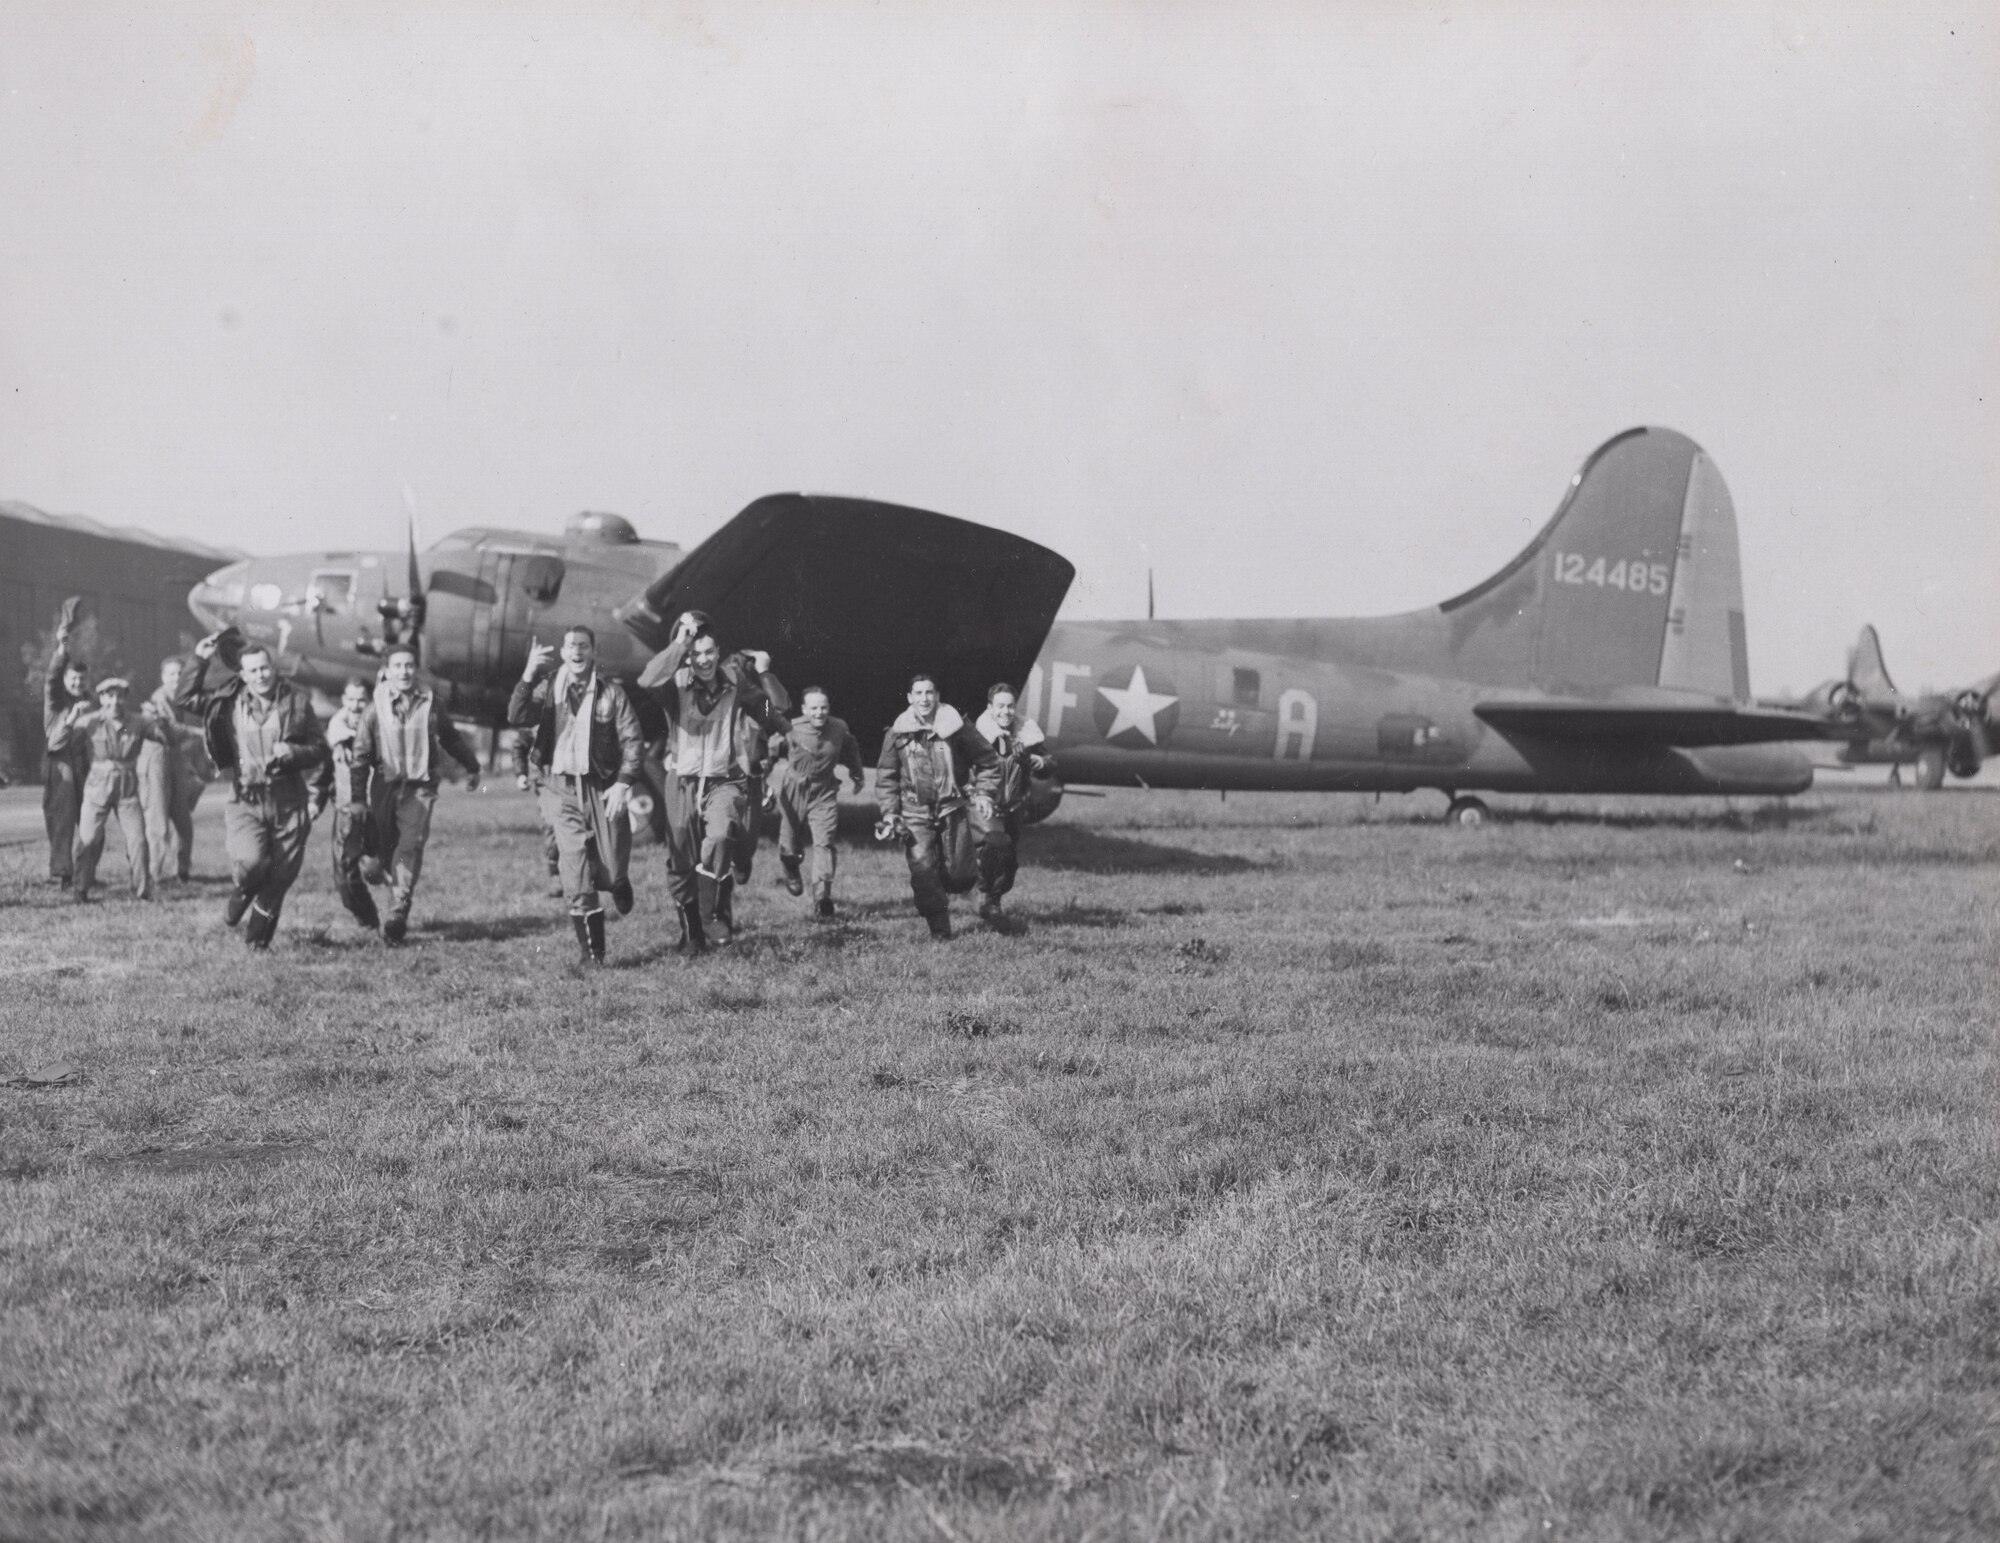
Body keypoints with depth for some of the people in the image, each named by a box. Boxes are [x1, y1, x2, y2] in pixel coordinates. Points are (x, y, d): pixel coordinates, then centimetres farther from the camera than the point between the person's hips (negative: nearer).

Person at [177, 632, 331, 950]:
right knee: (249, 861, -22)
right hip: (245, 800, -1)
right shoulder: (229, 700, 3)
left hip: (288, 800, 1)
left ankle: (258, 936, 25)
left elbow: (319, 751, 5)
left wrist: (293, 752, -14)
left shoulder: (296, 701, 1)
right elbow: (184, 699, 5)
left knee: (281, 875, 4)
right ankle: (243, 890, 16)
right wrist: (200, 662, -2)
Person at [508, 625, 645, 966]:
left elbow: (633, 741, -3)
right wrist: (528, 675, -24)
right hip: (562, 788, 1)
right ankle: (592, 950, 6)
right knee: (577, 880, -3)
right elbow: (517, 718, -12)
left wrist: (623, 783, -14)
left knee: (611, 870, 3)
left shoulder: (611, 692, -1)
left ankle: (616, 881, 41)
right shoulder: (548, 687, 3)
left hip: (602, 787, -1)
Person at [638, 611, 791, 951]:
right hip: (683, 781, 1)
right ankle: (691, 934, 27)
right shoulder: (677, 686, -4)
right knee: (681, 865, 8)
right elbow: (647, 681, -25)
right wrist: (679, 643, -23)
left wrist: (764, 673, -5)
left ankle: (719, 911, -17)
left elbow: (779, 710, 7)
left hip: (725, 781, -1)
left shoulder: (736, 685, 2)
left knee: (719, 837, -32)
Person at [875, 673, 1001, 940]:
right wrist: (889, 813, -2)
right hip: (916, 814, 1)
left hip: (952, 809, 0)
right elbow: (886, 777, 7)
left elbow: (987, 762, 6)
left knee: (959, 875, -2)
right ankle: (939, 929, 2)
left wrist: (983, 794, -5)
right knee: (923, 873, -10)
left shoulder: (957, 727, -4)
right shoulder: (897, 734, -1)